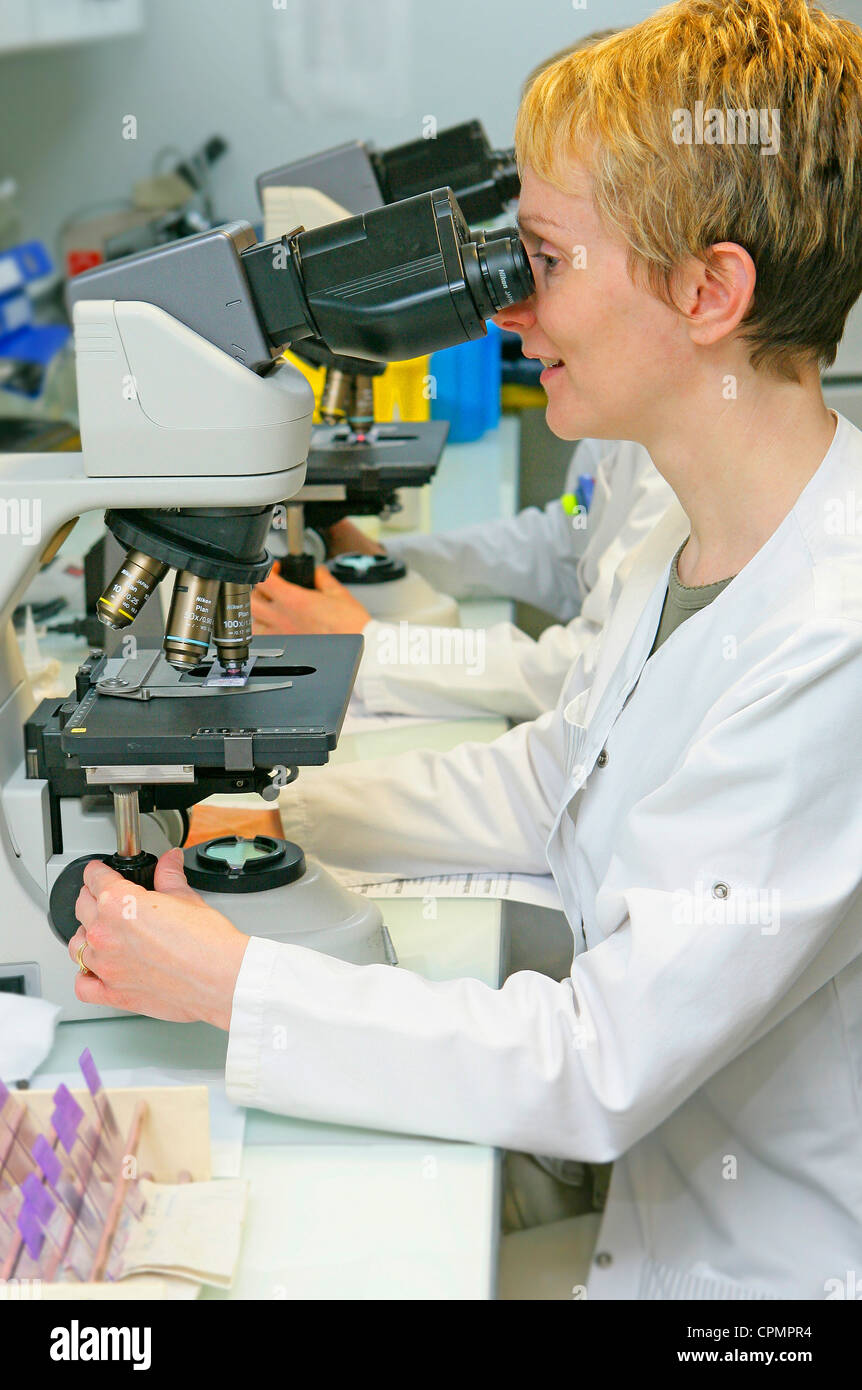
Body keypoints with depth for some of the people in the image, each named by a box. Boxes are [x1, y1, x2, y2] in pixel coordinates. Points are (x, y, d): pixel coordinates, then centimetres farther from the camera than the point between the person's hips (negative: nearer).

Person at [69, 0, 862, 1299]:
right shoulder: (693, 543, 0)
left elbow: (604, 1066, -28)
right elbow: (549, 775, 13)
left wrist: (230, 985, -22)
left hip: (750, 1266, -7)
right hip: (639, 1182, 7)